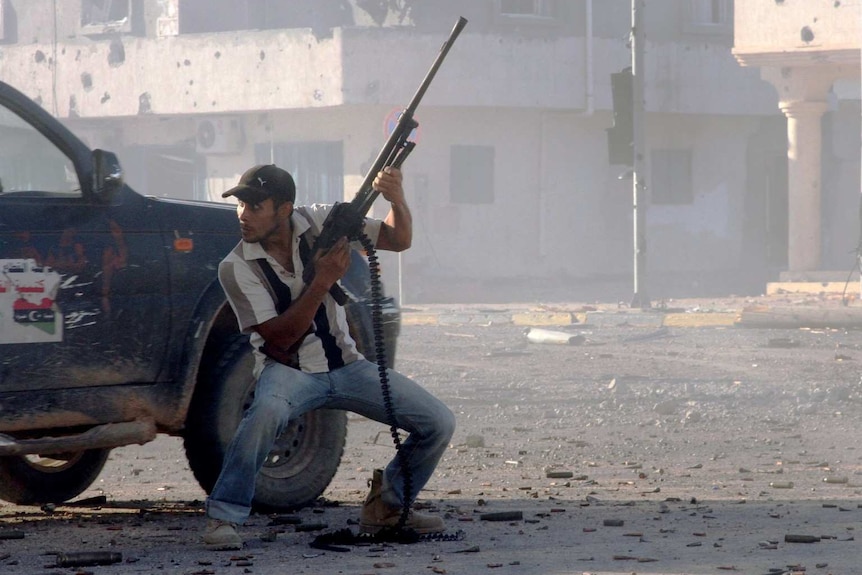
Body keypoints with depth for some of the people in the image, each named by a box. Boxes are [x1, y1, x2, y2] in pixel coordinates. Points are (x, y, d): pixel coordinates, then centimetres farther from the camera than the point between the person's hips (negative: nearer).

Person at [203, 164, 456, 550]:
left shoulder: (319, 222, -6)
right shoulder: (236, 268, -15)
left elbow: (398, 240, 0)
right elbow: (279, 338, -19)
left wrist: (397, 200, -22)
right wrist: (321, 282, -27)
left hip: (345, 366, 4)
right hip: (288, 370, -4)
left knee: (439, 423, -7)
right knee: (268, 410, -40)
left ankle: (387, 505, 16)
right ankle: (222, 517, -28)